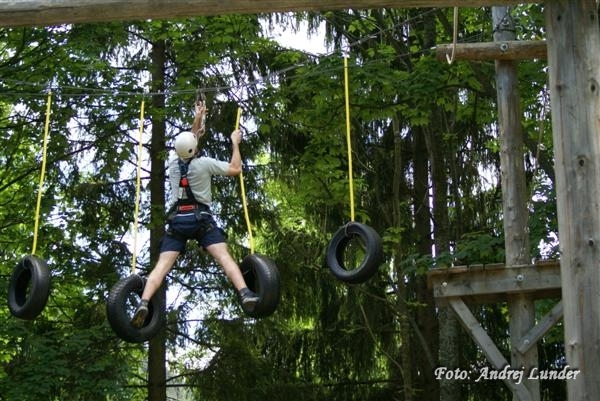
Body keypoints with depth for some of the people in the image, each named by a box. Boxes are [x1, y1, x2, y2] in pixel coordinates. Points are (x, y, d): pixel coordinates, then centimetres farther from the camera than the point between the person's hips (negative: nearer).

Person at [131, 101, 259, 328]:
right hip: (201, 218, -3)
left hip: (177, 220, 3)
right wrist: (235, 143, 18)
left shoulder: (173, 165, 13)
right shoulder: (204, 163, -2)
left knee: (162, 265, -7)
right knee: (224, 256, -16)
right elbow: (236, 169, 5)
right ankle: (245, 294, -37)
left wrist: (198, 119, 38)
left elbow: (186, 150, 33)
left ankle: (144, 302, -27)